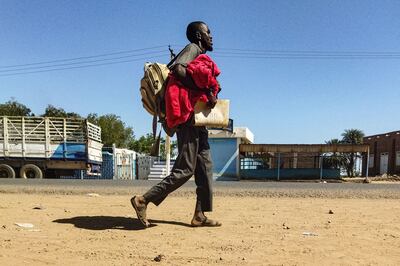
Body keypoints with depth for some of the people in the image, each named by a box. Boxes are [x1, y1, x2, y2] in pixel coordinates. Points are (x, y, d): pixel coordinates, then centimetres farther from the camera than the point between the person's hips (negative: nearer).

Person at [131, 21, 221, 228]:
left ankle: (200, 215, 9)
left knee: (205, 166, 6)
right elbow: (177, 69, -22)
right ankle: (144, 200, -4)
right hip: (188, 118, -10)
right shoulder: (193, 48, -2)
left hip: (196, 120, 10)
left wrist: (210, 95, 9)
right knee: (185, 169, -10)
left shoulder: (200, 56, 26)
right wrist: (205, 92, -22)